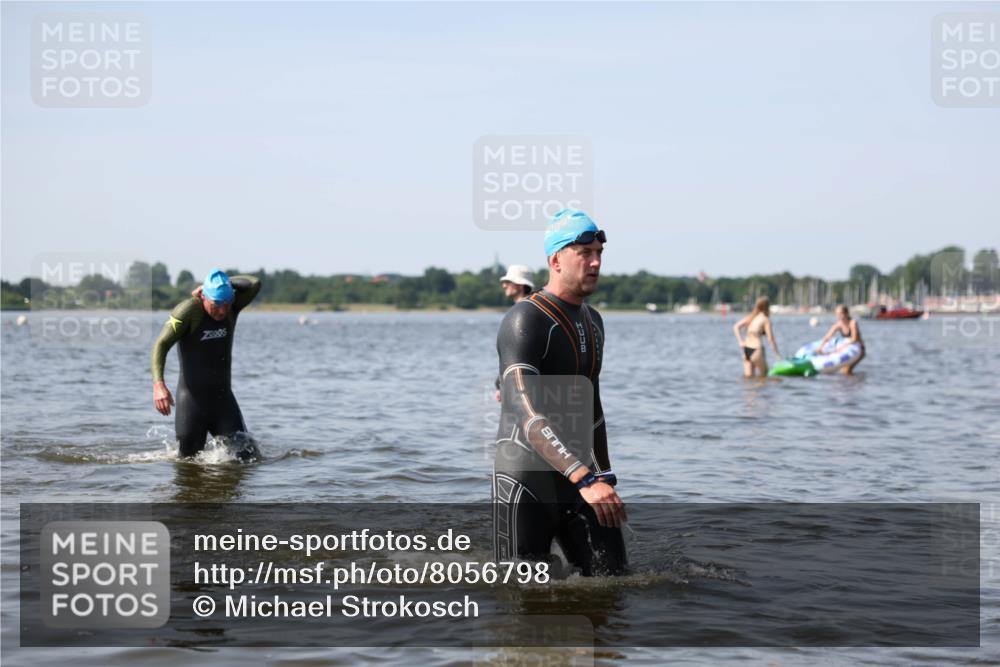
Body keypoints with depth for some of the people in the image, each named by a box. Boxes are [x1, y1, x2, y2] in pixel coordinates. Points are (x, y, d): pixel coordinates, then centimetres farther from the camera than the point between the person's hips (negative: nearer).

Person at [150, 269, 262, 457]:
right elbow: (161, 345, -23)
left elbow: (254, 284, -16)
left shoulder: (231, 308, -1)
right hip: (192, 398, -4)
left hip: (223, 397, 4)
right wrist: (158, 384, -37)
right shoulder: (189, 310, -16)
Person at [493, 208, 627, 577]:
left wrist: (605, 476, 25)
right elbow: (530, 417, -27)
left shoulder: (592, 321, 14)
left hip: (579, 477, 8)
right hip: (525, 482, -8)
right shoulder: (525, 321, -16)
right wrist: (586, 480, -37)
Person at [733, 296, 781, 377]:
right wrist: (777, 353, 1)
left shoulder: (751, 317, 13)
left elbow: (736, 327, 9)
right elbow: (770, 339, -7)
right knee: (764, 374, 12)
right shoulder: (766, 319, -5)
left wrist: (741, 342, 7)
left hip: (746, 349, 6)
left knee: (748, 377, 9)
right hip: (756, 350, -6)